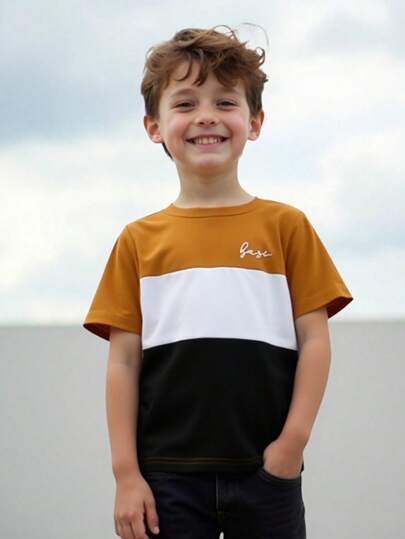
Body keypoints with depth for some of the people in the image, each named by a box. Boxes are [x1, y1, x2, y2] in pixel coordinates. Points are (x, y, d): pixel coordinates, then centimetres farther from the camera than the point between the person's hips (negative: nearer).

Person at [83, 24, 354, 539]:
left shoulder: (286, 226, 5)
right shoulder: (139, 240, 8)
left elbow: (314, 340, 3)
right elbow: (124, 360, 5)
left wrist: (294, 440, -7)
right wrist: (126, 473, -1)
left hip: (266, 470, 0)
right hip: (168, 475, 1)